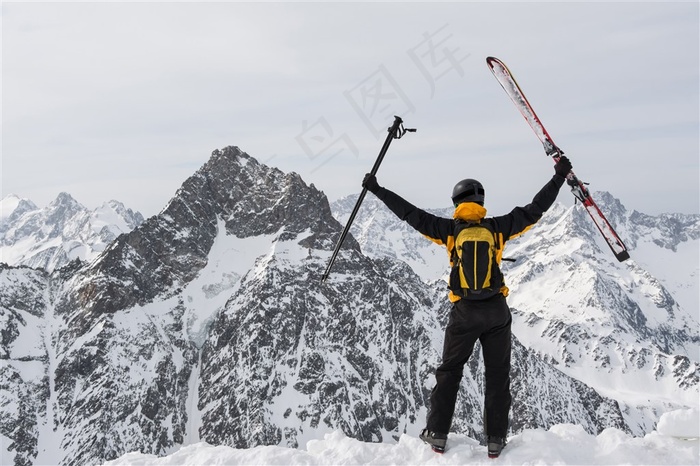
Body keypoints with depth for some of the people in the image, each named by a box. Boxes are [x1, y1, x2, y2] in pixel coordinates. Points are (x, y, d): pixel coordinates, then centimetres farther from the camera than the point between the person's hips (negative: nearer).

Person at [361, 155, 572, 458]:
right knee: (497, 375, 12)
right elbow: (534, 210, 3)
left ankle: (437, 435, 17)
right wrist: (559, 177, 12)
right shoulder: (498, 227, -2)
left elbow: (412, 214, -2)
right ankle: (495, 440, 15)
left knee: (449, 372, 14)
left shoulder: (449, 229, -3)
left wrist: (377, 190, 4)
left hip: (464, 313, 0)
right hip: (497, 311, 0)